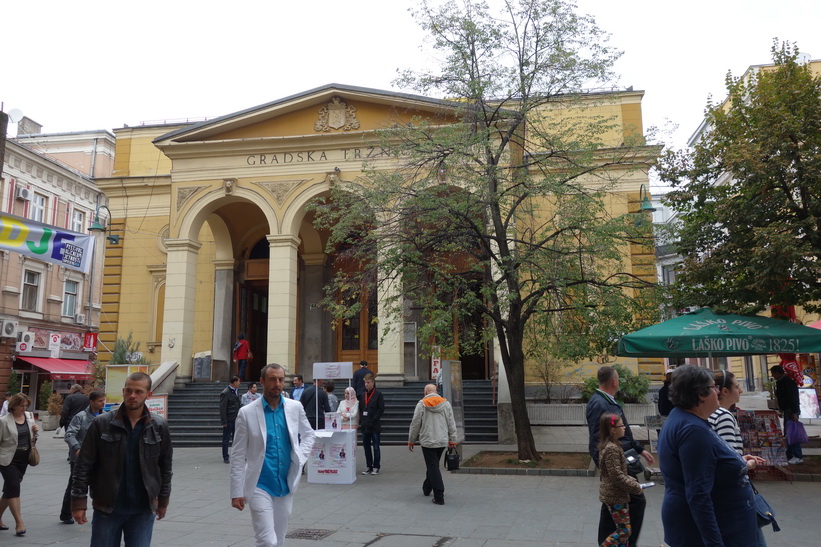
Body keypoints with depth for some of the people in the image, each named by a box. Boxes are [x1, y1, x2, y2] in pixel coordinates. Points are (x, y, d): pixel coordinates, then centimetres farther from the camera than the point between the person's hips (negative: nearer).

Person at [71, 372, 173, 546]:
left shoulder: (159, 427, -2)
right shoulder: (101, 424, -6)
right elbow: (84, 465, -2)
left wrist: (163, 500, 10)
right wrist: (79, 502, -5)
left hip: (143, 510, 1)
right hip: (106, 509, 0)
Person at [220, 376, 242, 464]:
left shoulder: (236, 390, 8)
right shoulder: (225, 393, -16)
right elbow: (222, 409, -16)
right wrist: (224, 422, -17)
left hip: (236, 419, 7)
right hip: (229, 420, -7)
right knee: (226, 439, 5)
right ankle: (225, 457, 15)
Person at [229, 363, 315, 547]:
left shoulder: (295, 408, 0)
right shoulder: (247, 413, -8)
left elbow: (308, 435, 16)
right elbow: (238, 457, -5)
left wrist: (300, 458, -2)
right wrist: (237, 492, -5)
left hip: (286, 485, 4)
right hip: (260, 486, -4)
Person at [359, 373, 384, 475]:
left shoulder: (378, 394, -4)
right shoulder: (362, 395, 12)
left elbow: (381, 409, -9)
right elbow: (360, 409, 15)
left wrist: (372, 421, -14)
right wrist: (361, 422, 2)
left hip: (375, 426, -5)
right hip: (365, 426, 5)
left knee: (376, 447, 2)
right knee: (366, 446, 9)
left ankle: (376, 467, 11)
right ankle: (369, 467, 18)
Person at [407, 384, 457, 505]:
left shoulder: (421, 404, -6)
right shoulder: (446, 403, 4)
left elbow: (415, 424, -4)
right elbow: (451, 423, 5)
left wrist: (411, 441, 6)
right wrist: (452, 440, 12)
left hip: (427, 441, -4)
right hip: (442, 441, 4)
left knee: (433, 468, -2)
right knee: (433, 466, 21)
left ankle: (439, 497, -7)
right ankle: (427, 488, 37)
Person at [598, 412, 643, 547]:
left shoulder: (610, 445, 9)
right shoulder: (612, 449, -23)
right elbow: (616, 475, -24)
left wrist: (632, 481, 8)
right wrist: (635, 487, -15)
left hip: (616, 494, 10)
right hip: (615, 496, -10)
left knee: (623, 529, 16)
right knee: (624, 530, -1)